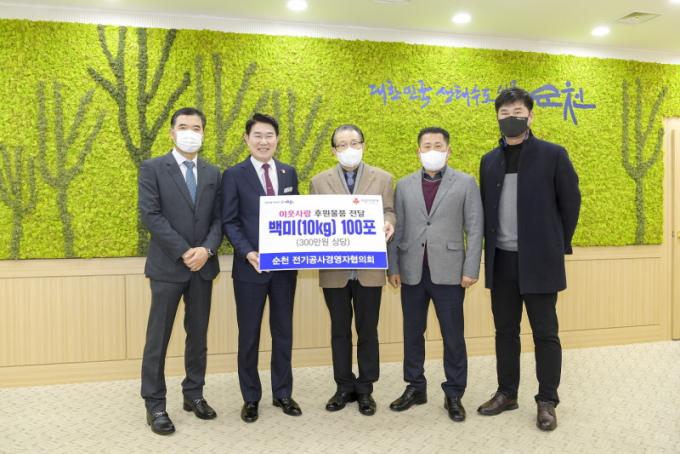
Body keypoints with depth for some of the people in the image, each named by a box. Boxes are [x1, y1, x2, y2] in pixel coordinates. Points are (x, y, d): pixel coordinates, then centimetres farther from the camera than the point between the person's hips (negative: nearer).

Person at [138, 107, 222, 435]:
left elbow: (219, 218, 6)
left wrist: (207, 249, -12)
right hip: (168, 266, -4)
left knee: (198, 335, 11)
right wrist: (183, 252, -16)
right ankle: (155, 405, 14)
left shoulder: (212, 173, 11)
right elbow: (150, 215, -10)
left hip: (203, 266, 4)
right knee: (158, 338, 2)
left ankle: (194, 394, 25)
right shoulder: (152, 168, -1)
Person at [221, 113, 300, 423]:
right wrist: (248, 252, -18)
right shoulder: (234, 175, -3)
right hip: (251, 266, -3)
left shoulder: (289, 173, 9)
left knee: (283, 331, 12)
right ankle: (250, 398, 23)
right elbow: (229, 222, -6)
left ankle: (282, 393, 27)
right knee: (249, 334, 8)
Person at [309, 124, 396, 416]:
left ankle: (365, 389, 23)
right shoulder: (319, 182, 4)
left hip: (369, 269, 0)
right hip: (334, 270, 1)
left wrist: (388, 224, -18)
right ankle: (344, 387, 25)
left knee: (367, 330, 8)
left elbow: (389, 211, 5)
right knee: (340, 331, 11)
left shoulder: (382, 178, 5)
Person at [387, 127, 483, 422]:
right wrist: (393, 267, 3)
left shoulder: (465, 183, 1)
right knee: (412, 333, 11)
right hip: (412, 272, 3)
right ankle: (415, 387, 26)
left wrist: (470, 270, -8)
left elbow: (474, 229, -2)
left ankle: (454, 394, 18)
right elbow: (397, 229, 8)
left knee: (453, 336, 5)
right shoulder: (404, 185, 9)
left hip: (448, 272, -2)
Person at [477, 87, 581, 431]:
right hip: (501, 261, 4)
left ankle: (547, 402, 16)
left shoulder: (553, 155, -3)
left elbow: (571, 203, 1)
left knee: (545, 333, 3)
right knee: (505, 330, 12)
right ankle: (506, 393, 25)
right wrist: (490, 250, 10)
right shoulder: (489, 161, 9)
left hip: (539, 260, -4)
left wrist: (559, 246, 3)